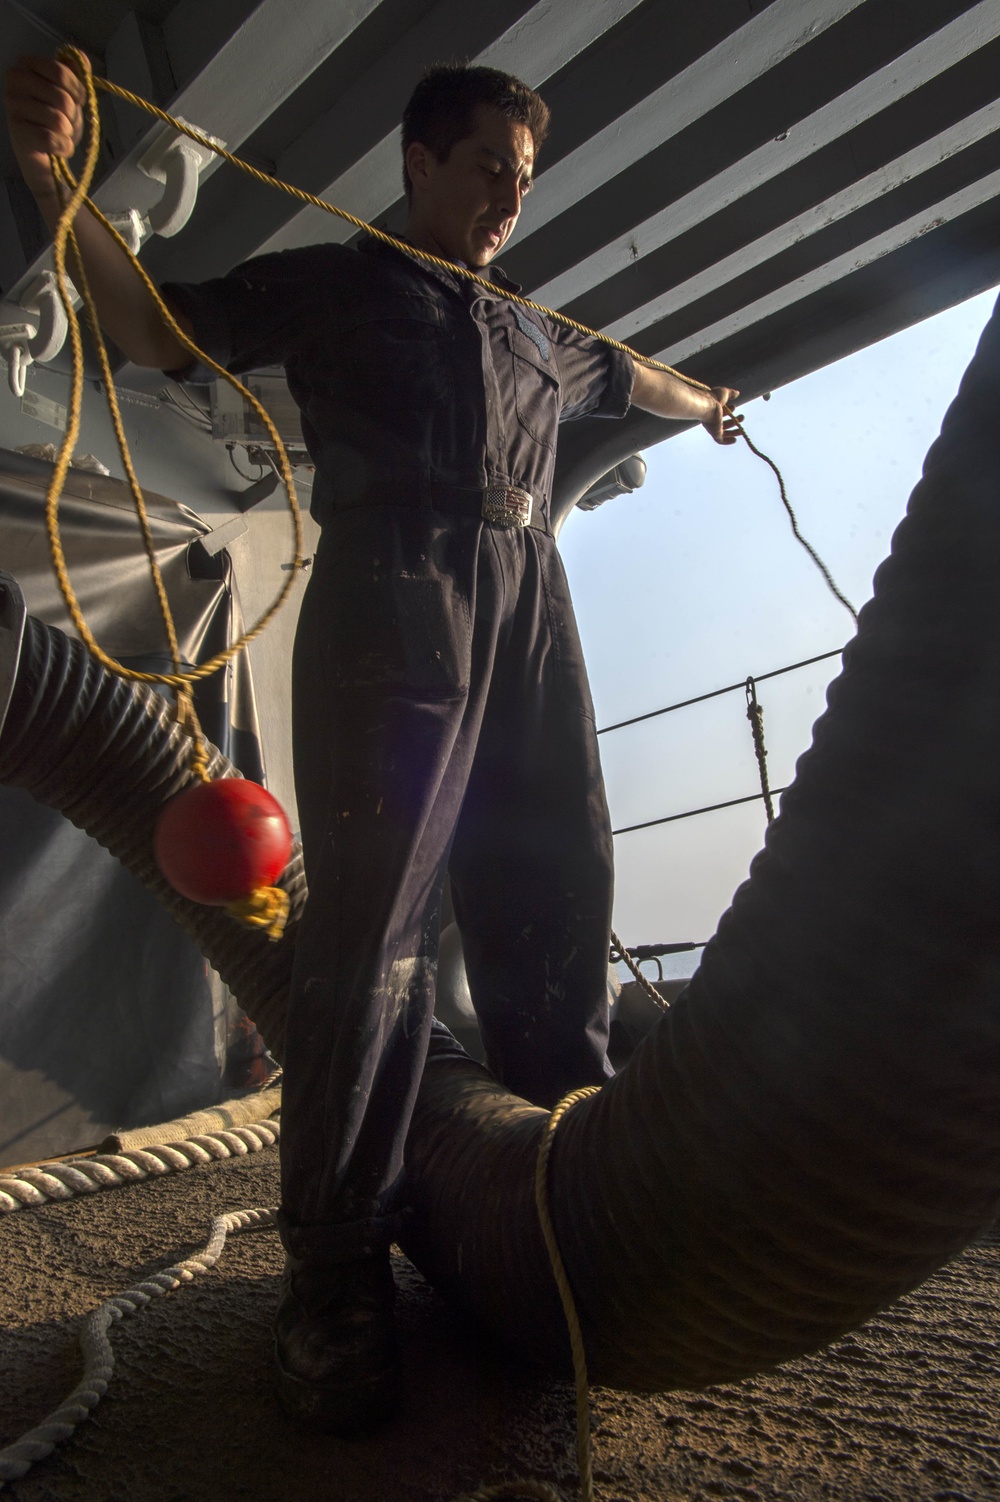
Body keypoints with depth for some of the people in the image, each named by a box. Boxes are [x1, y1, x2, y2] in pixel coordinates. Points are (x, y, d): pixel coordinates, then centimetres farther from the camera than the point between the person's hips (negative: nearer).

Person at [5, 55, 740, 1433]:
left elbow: (625, 376, 49)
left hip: (529, 607, 6)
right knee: (375, 916, -14)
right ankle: (337, 1271, -5)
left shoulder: (536, 332, 31)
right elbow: (163, 333, 5)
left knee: (554, 901, 6)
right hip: (393, 593, -6)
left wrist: (708, 407, 65)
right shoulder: (331, 284, 16)